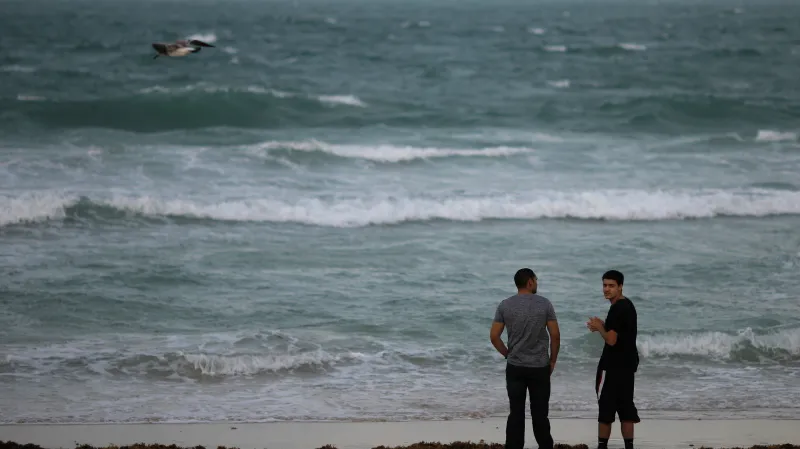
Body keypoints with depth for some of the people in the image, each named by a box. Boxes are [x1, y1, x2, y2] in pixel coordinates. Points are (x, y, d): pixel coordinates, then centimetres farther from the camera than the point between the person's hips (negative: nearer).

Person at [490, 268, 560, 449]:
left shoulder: (505, 305, -1)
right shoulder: (544, 304, -5)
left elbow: (494, 336, -1)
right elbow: (555, 336, -5)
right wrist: (552, 360, 9)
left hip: (515, 368, 1)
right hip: (540, 368, -1)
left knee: (516, 413, 2)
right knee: (540, 413, 5)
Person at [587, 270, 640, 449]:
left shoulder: (617, 309, -19)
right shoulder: (627, 305, 13)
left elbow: (611, 340, -22)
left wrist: (599, 327, -6)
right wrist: (603, 326, 11)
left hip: (613, 366, -10)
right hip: (627, 364, 10)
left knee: (606, 406, -2)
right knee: (625, 406, 9)